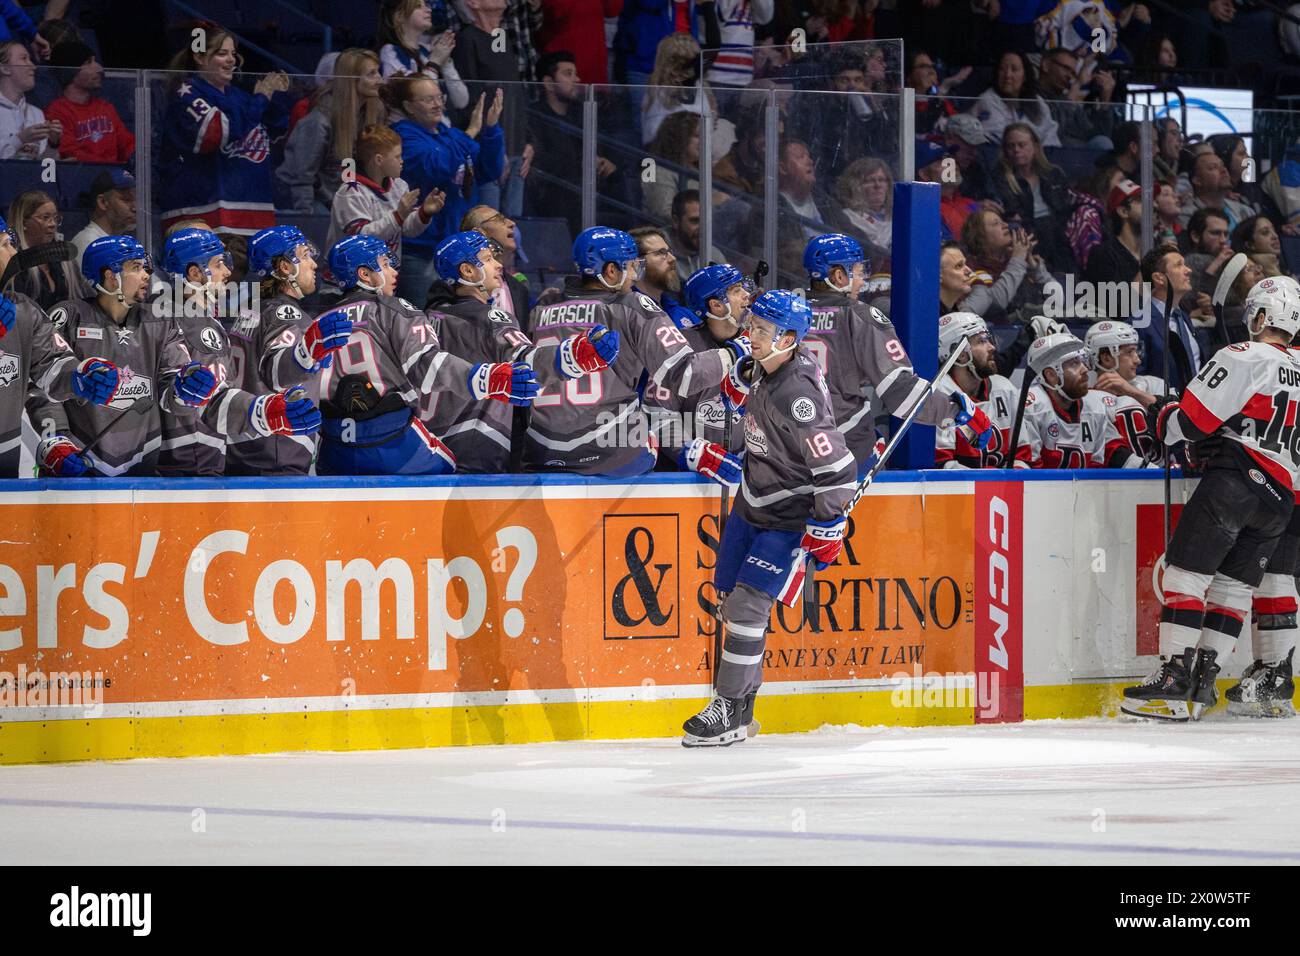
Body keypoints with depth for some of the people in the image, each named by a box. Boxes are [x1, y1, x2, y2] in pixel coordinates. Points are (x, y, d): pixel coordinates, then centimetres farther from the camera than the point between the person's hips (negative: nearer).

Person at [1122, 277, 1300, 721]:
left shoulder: (1244, 358, -5)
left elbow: (1192, 420, -8)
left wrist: (1159, 416, 10)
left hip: (1235, 478, -7)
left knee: (1187, 569, -6)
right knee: (1234, 584, 10)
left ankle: (1174, 676, -14)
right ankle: (1203, 685, 5)